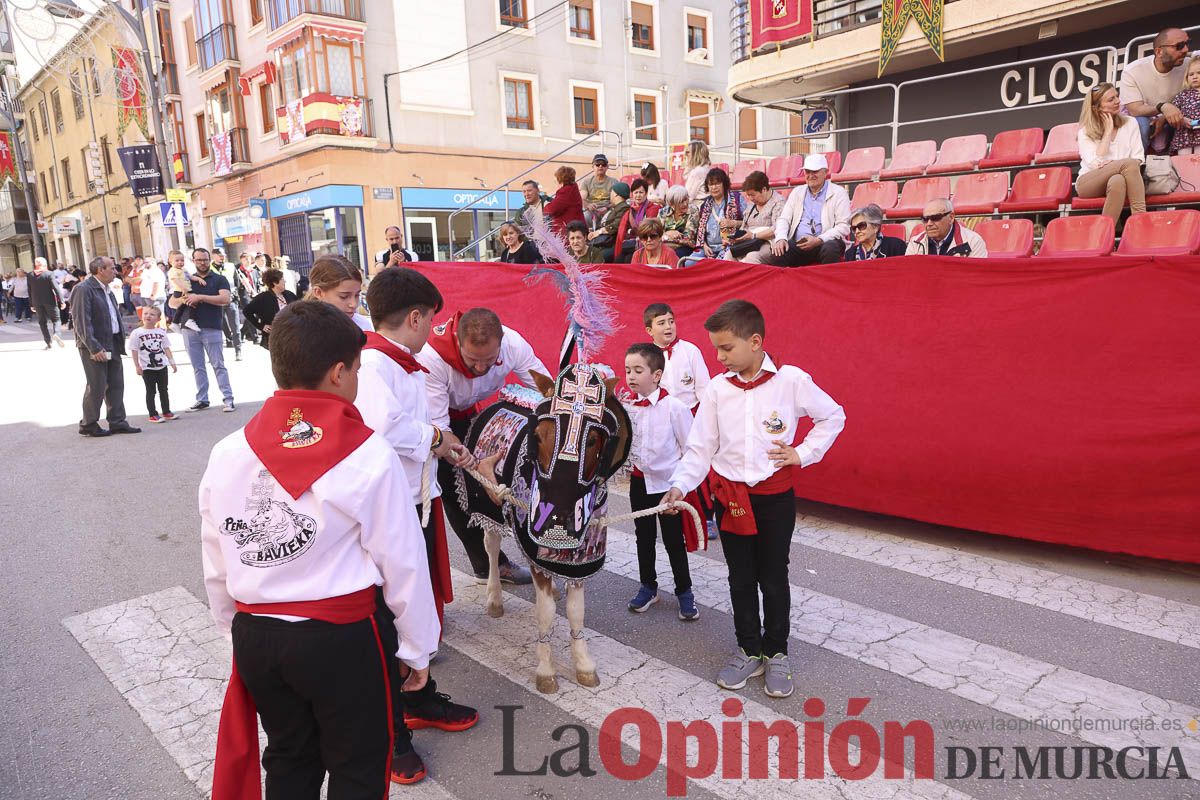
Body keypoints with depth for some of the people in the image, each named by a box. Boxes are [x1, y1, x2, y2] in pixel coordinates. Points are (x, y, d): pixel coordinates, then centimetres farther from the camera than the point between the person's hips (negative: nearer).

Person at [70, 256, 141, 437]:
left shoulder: (107, 290, 14)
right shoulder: (84, 289, -14)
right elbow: (81, 321, -19)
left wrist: (121, 338, 11)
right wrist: (94, 347, -23)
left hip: (112, 345, 8)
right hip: (95, 347, -8)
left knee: (116, 385, 11)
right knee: (96, 387, -1)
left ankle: (117, 422, 19)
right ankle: (88, 425, 12)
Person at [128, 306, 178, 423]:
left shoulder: (161, 332, 5)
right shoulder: (137, 333, -6)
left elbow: (166, 348, 8)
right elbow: (134, 351, -5)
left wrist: (172, 362, 2)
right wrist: (137, 366, -9)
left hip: (162, 366, 4)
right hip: (147, 368, -4)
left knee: (163, 390, 12)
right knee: (151, 391, 1)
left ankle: (167, 412, 21)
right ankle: (153, 415, 6)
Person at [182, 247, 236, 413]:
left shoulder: (219, 280, 3)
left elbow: (225, 299, -13)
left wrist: (200, 297, -16)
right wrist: (184, 300, -6)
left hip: (211, 329, -4)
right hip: (190, 329, 4)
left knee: (218, 365, -3)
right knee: (197, 367, 9)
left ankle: (227, 398, -1)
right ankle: (201, 400, 15)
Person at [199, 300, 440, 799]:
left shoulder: (227, 454, -4)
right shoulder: (368, 454, -17)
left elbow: (216, 566, 5)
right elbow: (403, 564, -12)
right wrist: (416, 648, 2)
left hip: (255, 639, 5)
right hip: (341, 639, -4)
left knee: (289, 759, 26)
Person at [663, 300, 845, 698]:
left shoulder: (791, 380, -10)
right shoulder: (717, 389, -4)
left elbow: (833, 416, 5)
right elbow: (700, 448, -1)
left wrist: (804, 453, -5)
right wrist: (680, 486, -14)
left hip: (775, 497, -2)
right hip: (730, 497, 2)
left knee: (774, 579, 10)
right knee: (740, 580, 13)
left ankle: (776, 654, 28)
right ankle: (749, 651, 30)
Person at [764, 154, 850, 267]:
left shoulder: (838, 193, 7)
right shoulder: (797, 192, 20)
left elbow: (843, 226, -3)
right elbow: (784, 219, 15)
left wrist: (819, 240, -17)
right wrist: (781, 238, -8)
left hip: (825, 242, -2)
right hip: (797, 244, 2)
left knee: (830, 248, -38)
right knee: (773, 258, -29)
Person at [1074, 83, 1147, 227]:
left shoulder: (1129, 123, 12)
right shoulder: (1085, 132, 3)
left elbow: (1138, 158, 4)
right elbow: (1096, 164, -12)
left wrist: (1115, 165, -17)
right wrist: (1108, 131, -5)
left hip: (1117, 179, 2)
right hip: (1088, 183, -2)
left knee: (1118, 181, -37)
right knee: (1129, 163, -31)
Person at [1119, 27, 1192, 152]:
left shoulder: (1187, 66, -9)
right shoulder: (1132, 71, -19)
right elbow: (1135, 111, -24)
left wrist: (1164, 118, -24)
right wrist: (1162, 107, -42)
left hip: (1165, 122, 4)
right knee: (1141, 123, -34)